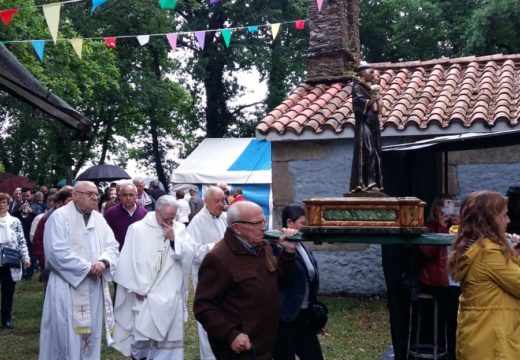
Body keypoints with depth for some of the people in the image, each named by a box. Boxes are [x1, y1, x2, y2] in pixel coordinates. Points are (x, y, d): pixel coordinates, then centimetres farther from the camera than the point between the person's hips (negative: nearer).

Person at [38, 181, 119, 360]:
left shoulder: (99, 218, 10)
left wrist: (103, 262, -14)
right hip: (68, 287, -6)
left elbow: (112, 246, 7)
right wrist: (88, 267, -16)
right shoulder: (59, 217, -10)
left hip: (95, 287, 6)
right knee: (67, 334, -2)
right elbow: (58, 253, -18)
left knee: (91, 334, 12)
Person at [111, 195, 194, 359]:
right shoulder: (137, 228, -5)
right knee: (142, 335, -2)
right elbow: (129, 260, -6)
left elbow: (189, 256, -1)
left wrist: (174, 239, -14)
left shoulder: (179, 229, 5)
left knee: (168, 336, 7)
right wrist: (138, 288, -9)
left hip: (171, 295, 3)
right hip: (144, 294, -3)